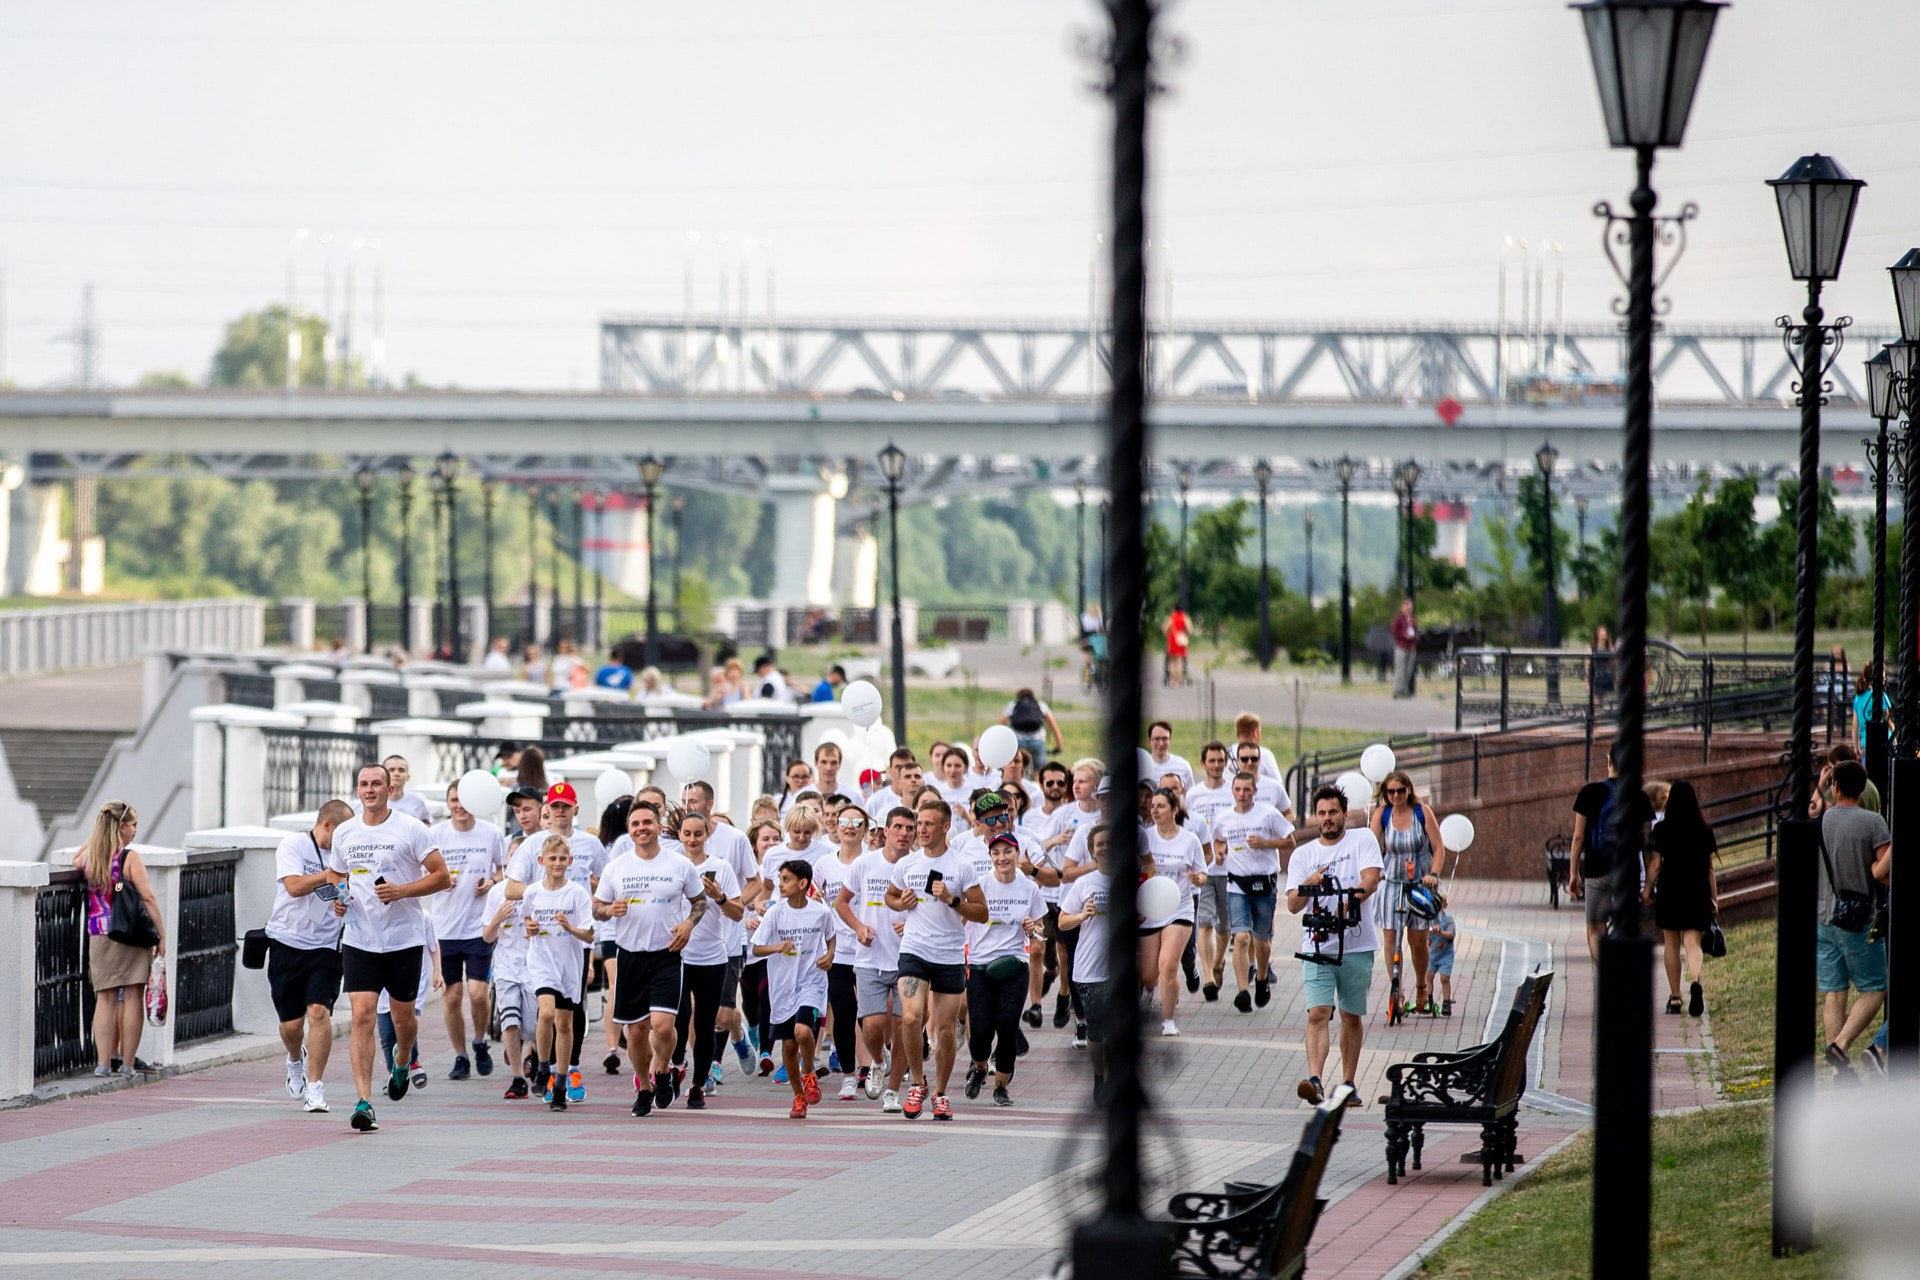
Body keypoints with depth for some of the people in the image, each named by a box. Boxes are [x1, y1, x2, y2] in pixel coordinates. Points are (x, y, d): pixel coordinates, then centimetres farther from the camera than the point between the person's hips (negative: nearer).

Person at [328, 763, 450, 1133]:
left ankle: (401, 1063, 46)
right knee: (362, 1015, -12)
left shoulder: (410, 829, -6)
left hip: (404, 937, -2)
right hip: (359, 939, 2)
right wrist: (338, 899, 1)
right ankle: (364, 1102, -14)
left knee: (403, 1017, 11)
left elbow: (441, 876, -5)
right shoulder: (344, 833, 6)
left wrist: (402, 890, -18)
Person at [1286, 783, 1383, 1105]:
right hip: (1317, 946, 1)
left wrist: (1350, 900, -30)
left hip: (1356, 945, -1)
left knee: (1352, 1017, 10)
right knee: (1318, 1014, -14)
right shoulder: (1302, 854, 9)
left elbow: (1371, 879, -12)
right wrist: (1309, 884, -18)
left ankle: (1348, 1083, 21)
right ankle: (1315, 1080, -25)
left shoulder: (1363, 840, 3)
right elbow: (1293, 905, 3)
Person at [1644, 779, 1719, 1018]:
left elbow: (1655, 864, -5)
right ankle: (1696, 982, -29)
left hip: (1669, 891, -1)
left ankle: (1674, 998, 13)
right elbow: (1710, 867, 4)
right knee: (1692, 942, 0)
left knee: (1671, 944, 11)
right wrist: (1714, 898, 11)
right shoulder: (1704, 831, 1)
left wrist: (1647, 891, 6)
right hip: (1697, 892, 1)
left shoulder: (1662, 830, -5)